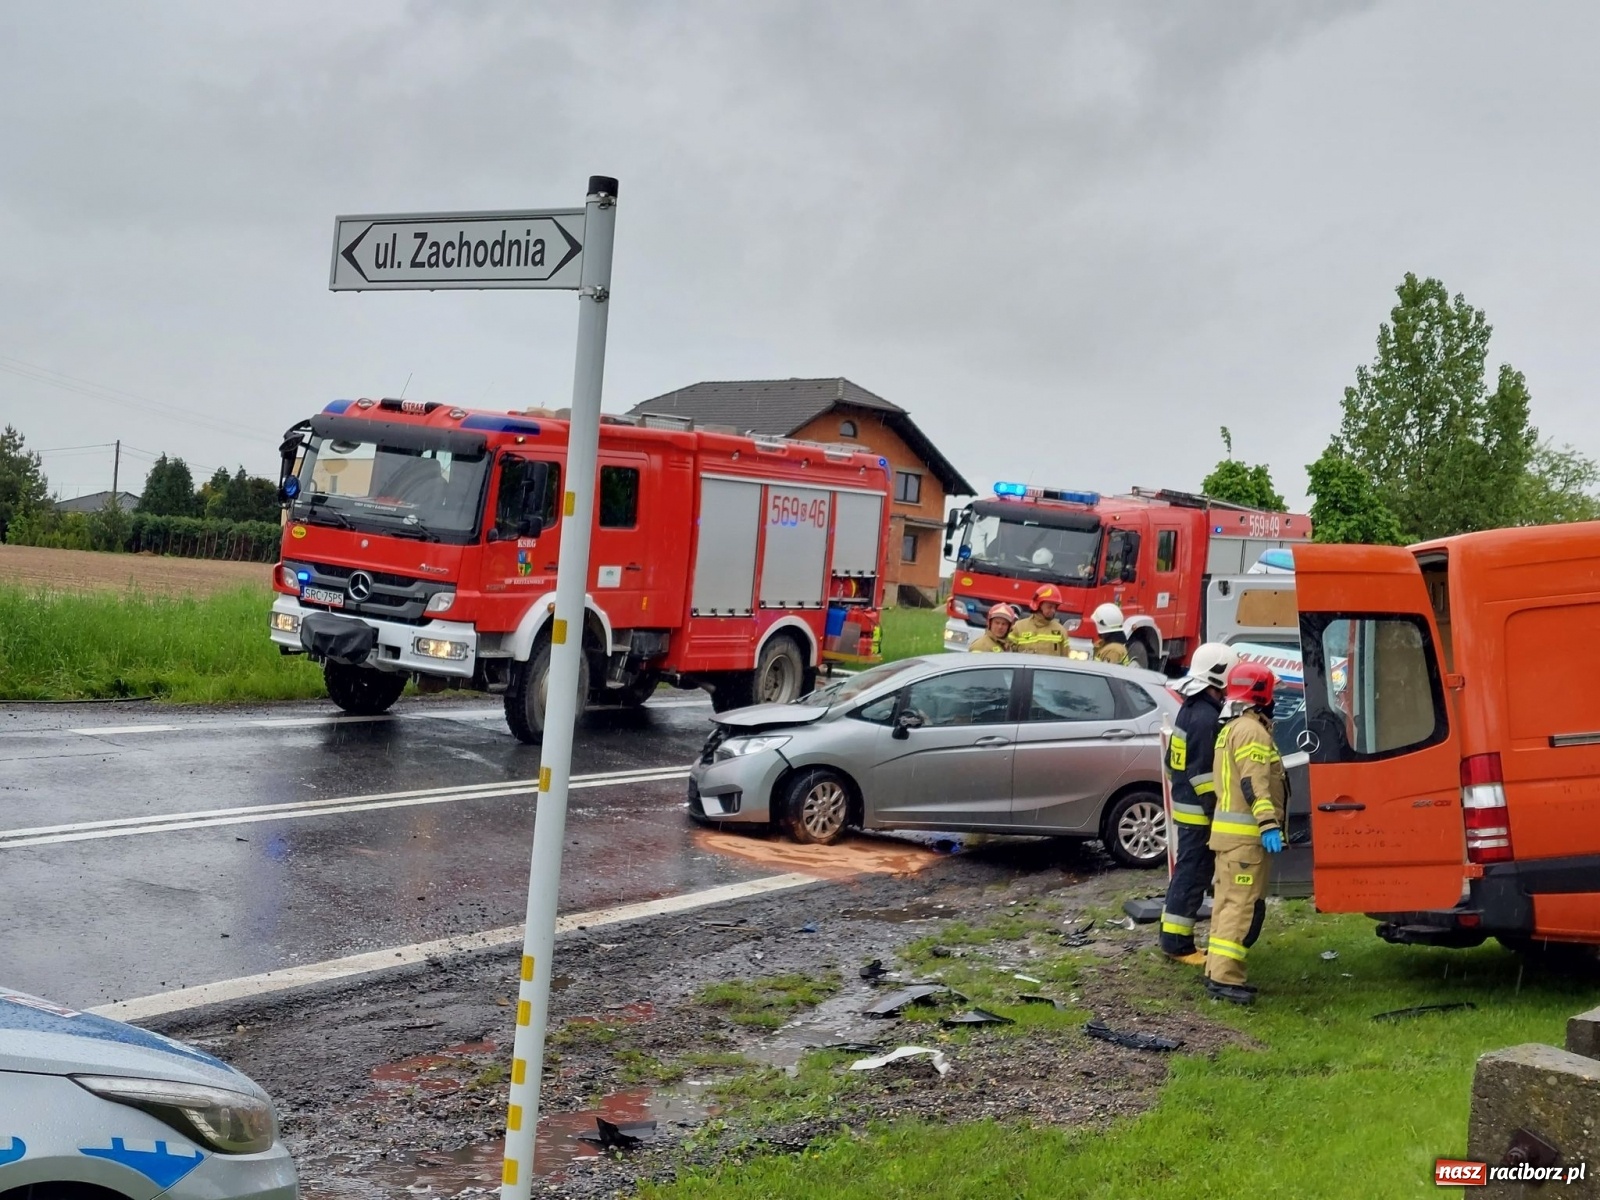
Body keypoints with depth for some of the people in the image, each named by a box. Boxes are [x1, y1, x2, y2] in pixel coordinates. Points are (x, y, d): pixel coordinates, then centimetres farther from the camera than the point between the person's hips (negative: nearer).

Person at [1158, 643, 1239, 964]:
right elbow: (1203, 773, -23)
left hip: (1185, 806, 10)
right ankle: (1178, 944, 1)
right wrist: (1218, 812, -19)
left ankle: (1172, 938, 23)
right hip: (1200, 811, -10)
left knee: (1186, 872, 16)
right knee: (1193, 876, -4)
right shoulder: (1207, 718, -20)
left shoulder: (1191, 709, 12)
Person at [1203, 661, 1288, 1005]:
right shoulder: (1252, 731, -13)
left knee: (1228, 901, 14)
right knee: (1244, 904, -12)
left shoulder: (1231, 729, 19)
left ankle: (1218, 970, 18)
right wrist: (1268, 823, -32)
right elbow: (1254, 783, -24)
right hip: (1245, 833, -11)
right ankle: (1225, 977, -16)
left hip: (1230, 830, 11)